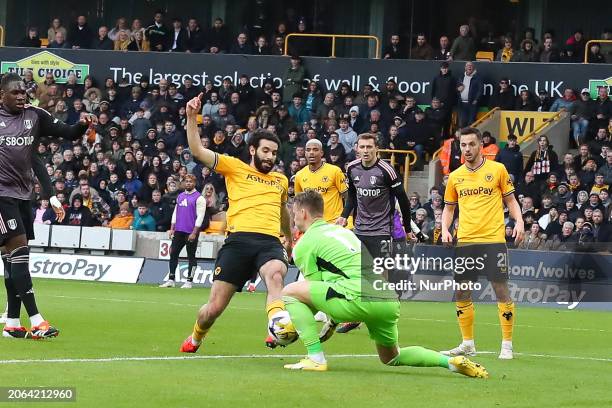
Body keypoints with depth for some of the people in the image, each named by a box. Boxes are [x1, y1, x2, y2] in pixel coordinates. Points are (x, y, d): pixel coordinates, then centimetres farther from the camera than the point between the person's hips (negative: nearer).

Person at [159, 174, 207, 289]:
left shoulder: (199, 198, -6)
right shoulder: (180, 196, 14)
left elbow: (200, 216, -11)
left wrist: (194, 232, -17)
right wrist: (172, 229, 10)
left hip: (191, 232, -6)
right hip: (179, 231, 6)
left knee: (191, 257, 0)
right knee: (173, 254, 4)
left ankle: (189, 281, 4)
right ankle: (171, 280, 9)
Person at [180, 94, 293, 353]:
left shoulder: (281, 180, 26)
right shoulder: (235, 168, 12)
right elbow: (197, 151, 2)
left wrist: (289, 239, 58)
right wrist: (191, 117, -9)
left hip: (271, 242, 2)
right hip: (239, 240, -2)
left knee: (275, 273, -37)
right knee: (215, 307, -3)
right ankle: (195, 338, 31)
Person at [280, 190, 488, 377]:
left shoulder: (304, 245, 7)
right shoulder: (341, 230, 30)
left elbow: (314, 288, 7)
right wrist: (333, 323, 35)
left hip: (362, 296, -8)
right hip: (391, 300, 8)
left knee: (290, 291, 1)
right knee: (391, 358, 29)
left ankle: (316, 357, -7)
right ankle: (451, 361, 10)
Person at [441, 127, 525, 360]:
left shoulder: (497, 170, 2)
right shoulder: (455, 177, 11)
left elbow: (510, 200, 7)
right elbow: (449, 207, 20)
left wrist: (519, 221, -9)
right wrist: (445, 229, 3)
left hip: (493, 239, -4)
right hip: (465, 242, 4)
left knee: (501, 289, -6)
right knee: (461, 293, 4)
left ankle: (507, 345, 2)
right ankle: (467, 344, 16)